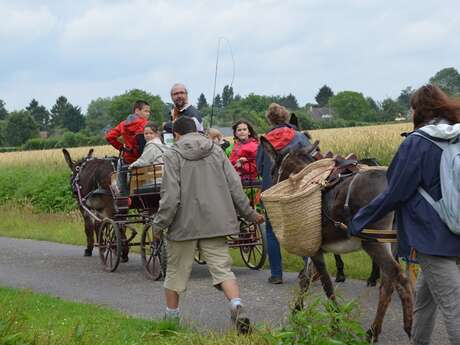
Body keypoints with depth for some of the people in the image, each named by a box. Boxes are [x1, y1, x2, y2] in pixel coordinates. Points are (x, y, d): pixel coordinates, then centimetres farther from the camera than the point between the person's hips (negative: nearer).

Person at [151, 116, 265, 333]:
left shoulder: (173, 155, -5)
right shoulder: (216, 151, 8)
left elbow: (170, 196, -12)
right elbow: (235, 187, 7)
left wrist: (159, 224, -2)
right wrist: (249, 214, 17)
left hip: (183, 224, -3)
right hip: (215, 223, 3)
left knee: (176, 271, 13)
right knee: (222, 268, 0)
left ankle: (171, 317, 24)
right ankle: (237, 306, -24)